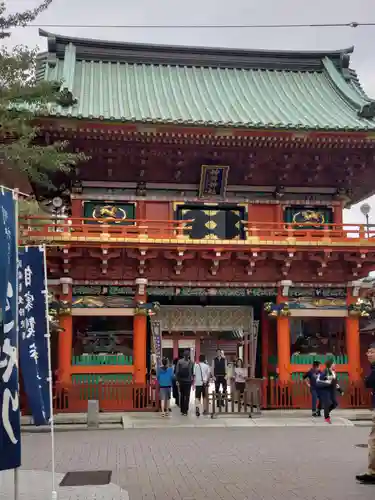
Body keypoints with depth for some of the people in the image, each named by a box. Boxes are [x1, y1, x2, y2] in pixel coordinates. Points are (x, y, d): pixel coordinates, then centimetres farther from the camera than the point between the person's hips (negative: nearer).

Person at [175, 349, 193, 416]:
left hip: (181, 381, 2)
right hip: (188, 381, -1)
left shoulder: (179, 361, -6)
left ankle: (182, 410, 13)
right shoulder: (191, 363, -12)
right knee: (187, 396, 5)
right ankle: (185, 411, 5)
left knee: (182, 395, 10)